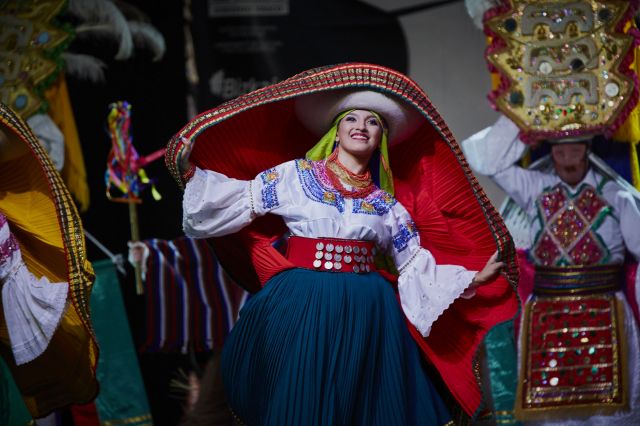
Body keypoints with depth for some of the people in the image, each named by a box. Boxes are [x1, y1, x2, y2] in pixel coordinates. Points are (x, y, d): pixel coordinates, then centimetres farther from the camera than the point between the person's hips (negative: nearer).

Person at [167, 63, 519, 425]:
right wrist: (191, 173, -1)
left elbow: (416, 266, 13)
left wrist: (475, 277, 7)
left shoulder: (386, 204, 12)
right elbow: (243, 199, 8)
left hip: (365, 313, 2)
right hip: (302, 306, -2)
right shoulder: (296, 175, 7)